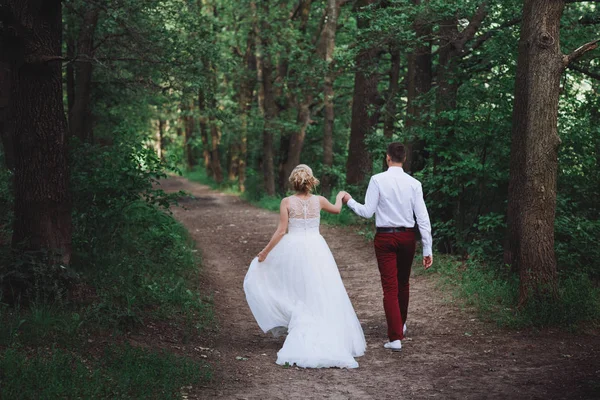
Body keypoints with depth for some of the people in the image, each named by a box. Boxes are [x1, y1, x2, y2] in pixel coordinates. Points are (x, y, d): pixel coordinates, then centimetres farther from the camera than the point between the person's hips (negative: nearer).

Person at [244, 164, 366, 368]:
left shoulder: (287, 202, -6)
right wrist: (340, 196, 42)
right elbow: (336, 209, 21)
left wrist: (265, 251, 1)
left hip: (293, 248, -2)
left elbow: (281, 231, -8)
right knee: (321, 295, 6)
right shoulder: (319, 200, 0)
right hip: (316, 248, 2)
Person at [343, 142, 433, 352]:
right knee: (403, 283, 22)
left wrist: (349, 201, 12)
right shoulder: (414, 183, -3)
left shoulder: (378, 180, -9)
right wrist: (427, 249, -1)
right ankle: (401, 325, 41)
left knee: (390, 287, -2)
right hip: (407, 237, 3)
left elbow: (367, 212, -7)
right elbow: (423, 218, -4)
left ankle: (395, 337, -8)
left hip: (385, 237, -3)